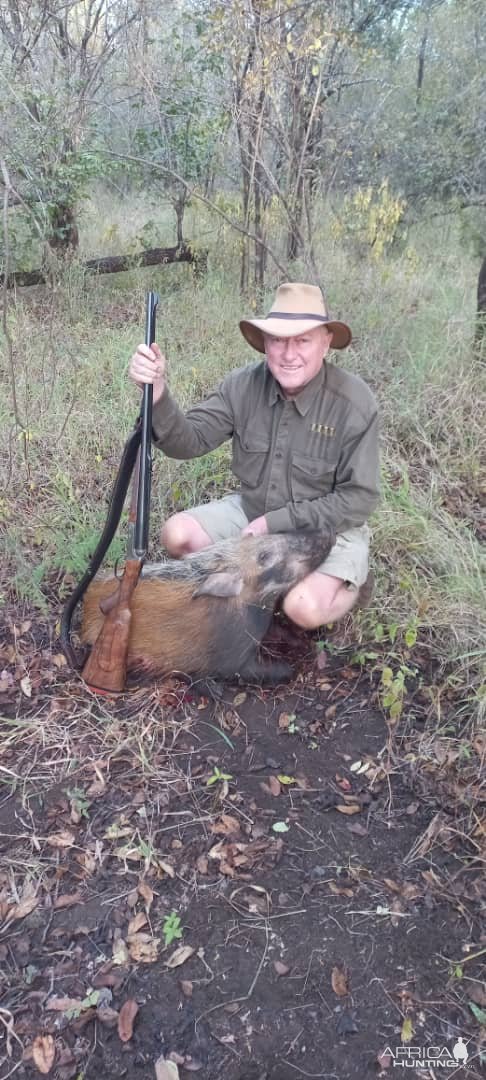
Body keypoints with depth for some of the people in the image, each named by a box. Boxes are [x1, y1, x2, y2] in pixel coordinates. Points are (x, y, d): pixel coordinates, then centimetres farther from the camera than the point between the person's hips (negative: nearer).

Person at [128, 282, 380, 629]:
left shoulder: (355, 403, -22)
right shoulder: (244, 385, -11)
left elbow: (358, 499, -19)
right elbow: (189, 440, -16)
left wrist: (275, 523, -22)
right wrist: (158, 394, -37)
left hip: (326, 528, -4)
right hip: (251, 510, 5)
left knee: (304, 608, -29)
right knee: (177, 534, -13)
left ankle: (351, 583, 7)